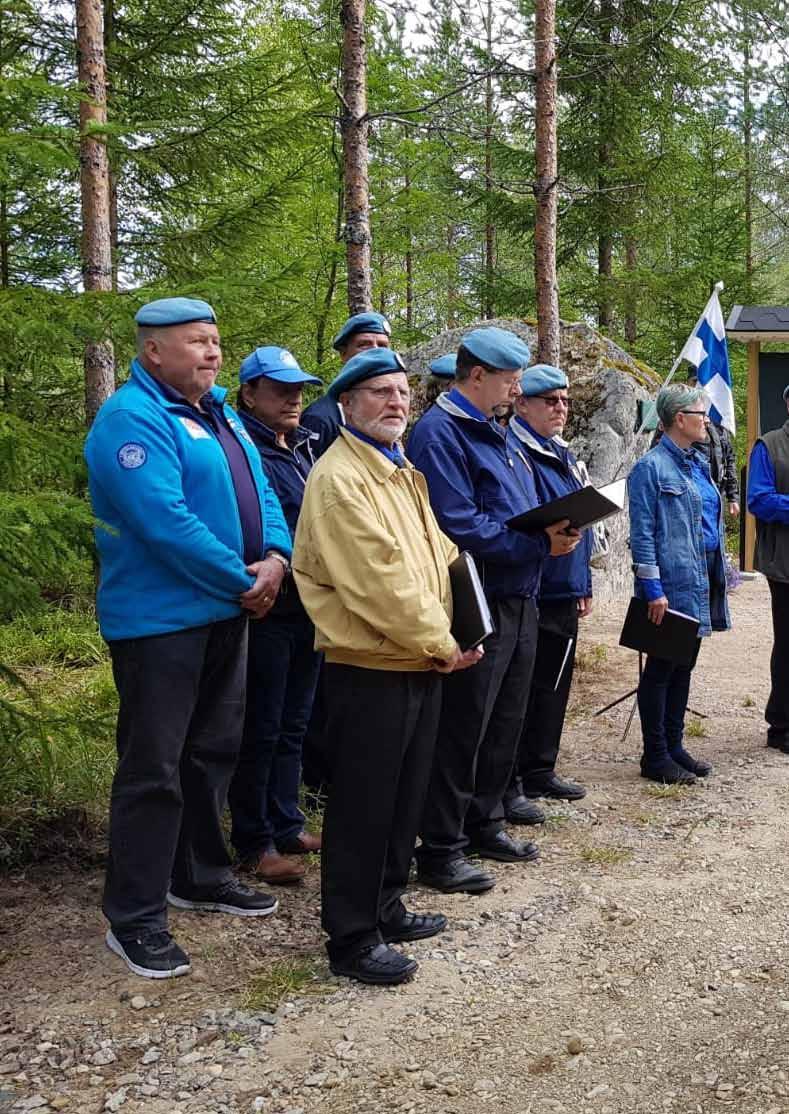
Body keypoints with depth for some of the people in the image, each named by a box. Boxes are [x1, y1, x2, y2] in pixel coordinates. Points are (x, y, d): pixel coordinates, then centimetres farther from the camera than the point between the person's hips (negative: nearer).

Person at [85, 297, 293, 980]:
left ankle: (200, 877, 34)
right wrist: (242, 582, -17)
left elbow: (259, 491, 12)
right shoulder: (133, 420, -16)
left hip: (224, 614, 9)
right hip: (159, 621, -9)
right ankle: (134, 919, 5)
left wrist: (276, 554, -8)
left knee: (214, 750, 18)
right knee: (153, 768, -4)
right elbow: (166, 521, -25)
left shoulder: (218, 414, 14)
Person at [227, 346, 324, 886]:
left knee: (294, 723, 15)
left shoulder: (306, 447, 14)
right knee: (260, 729, 1)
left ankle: (286, 823, 27)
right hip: (267, 607, -8)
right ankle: (254, 841, 11)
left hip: (309, 605, 8)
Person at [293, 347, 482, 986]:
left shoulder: (403, 472, 16)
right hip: (370, 667, -9)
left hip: (422, 664, 9)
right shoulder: (339, 478, -15)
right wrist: (440, 644, -14)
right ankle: (352, 939, 11)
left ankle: (385, 908, 32)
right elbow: (376, 580, -21)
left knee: (405, 796, 18)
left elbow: (438, 555, 20)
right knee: (363, 804, 0)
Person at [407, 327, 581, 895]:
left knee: (505, 724, 17)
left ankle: (485, 823, 32)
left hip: (517, 602, 10)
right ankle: (441, 851, 7)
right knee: (462, 731, -3)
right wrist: (539, 544, -21)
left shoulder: (495, 433, 16)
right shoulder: (440, 433, -15)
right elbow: (460, 525, -25)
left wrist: (554, 532, 0)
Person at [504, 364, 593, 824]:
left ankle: (540, 771, 28)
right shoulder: (514, 451, -12)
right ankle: (508, 785, 4)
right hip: (530, 592, -9)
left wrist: (584, 583, 20)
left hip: (565, 592, 9)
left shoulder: (563, 454, 17)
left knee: (555, 685, 16)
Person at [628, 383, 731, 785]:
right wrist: (652, 589, -18)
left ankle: (674, 746, 24)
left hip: (700, 582, 8)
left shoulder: (698, 464, 13)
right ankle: (655, 757, 9)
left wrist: (718, 573, 17)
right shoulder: (651, 468, -12)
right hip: (672, 584, -8)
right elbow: (642, 534, -14)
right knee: (662, 668, 0)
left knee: (684, 665, 14)